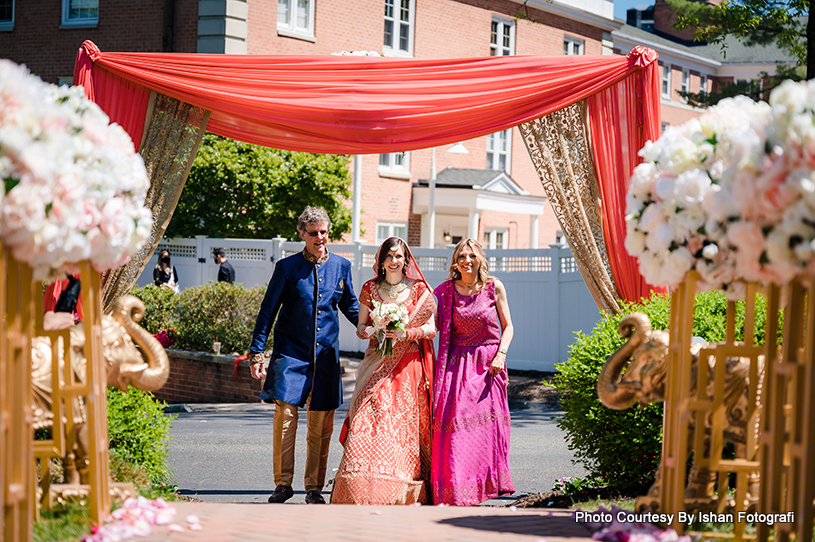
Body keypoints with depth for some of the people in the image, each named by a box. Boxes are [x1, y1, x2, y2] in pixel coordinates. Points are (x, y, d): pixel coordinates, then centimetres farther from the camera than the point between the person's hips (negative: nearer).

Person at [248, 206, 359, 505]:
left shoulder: (341, 266, 8)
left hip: (326, 356, 2)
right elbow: (268, 311, 2)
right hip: (290, 353, -2)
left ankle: (314, 488, 12)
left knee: (321, 427, 3)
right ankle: (283, 483, 3)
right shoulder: (287, 267, -1)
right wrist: (256, 352, -3)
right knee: (285, 417, -9)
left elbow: (350, 305, 21)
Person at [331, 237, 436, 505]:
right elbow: (360, 326, 12)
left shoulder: (419, 290, 5)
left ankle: (403, 492, 3)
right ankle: (364, 486, -9)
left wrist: (406, 333, -16)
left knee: (404, 424, -4)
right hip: (377, 365, 1)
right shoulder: (370, 289, 10)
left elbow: (431, 328, 2)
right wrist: (369, 331, -11)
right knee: (369, 421, -11)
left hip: (408, 365, -1)